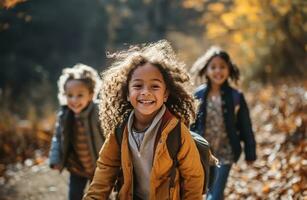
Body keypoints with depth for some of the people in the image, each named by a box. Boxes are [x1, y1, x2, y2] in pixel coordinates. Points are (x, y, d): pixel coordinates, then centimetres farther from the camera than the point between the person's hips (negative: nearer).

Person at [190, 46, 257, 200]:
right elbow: (190, 125, 3)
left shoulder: (236, 97, -8)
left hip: (225, 153, -2)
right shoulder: (198, 96, -5)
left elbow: (246, 128, -2)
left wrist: (250, 153, 0)